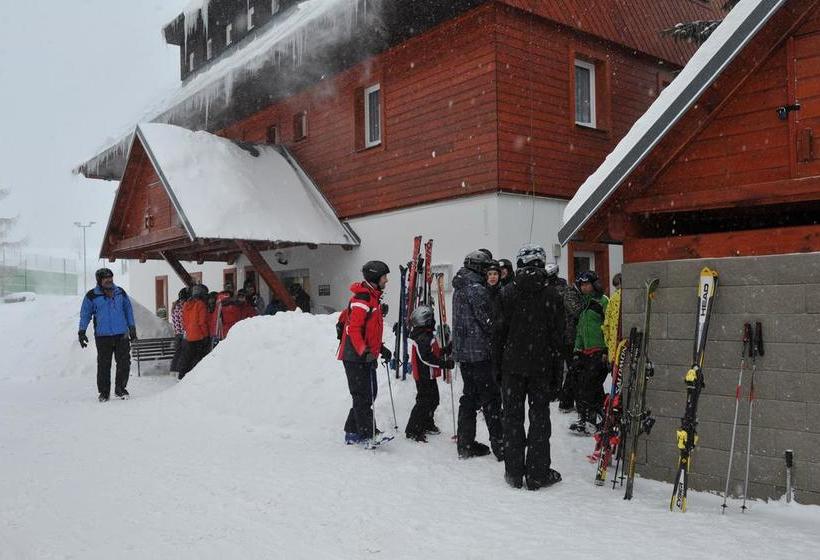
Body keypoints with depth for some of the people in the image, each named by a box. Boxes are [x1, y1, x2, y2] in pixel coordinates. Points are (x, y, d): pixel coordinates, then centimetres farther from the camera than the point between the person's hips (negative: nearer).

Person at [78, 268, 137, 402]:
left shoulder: (120, 292, 9)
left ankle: (120, 389, 15)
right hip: (102, 336, -2)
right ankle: (104, 392, 13)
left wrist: (132, 328, 17)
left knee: (124, 363, 0)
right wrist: (82, 332, 1)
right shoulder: (92, 295, 1)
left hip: (122, 335, 2)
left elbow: (128, 310, 18)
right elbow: (85, 314, 8)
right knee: (104, 365, 1)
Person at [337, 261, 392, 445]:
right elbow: (354, 329, -22)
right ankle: (367, 433, -2)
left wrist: (381, 348, 22)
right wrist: (364, 352, -30)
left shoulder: (373, 298, 17)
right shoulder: (361, 299, -16)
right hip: (356, 357, -10)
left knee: (370, 394, 12)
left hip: (366, 356, 10)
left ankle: (352, 433, 19)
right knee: (363, 395, -6)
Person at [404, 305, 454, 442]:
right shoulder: (423, 337, -21)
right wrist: (444, 363, -27)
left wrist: (444, 351, 14)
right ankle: (412, 430, -2)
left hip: (428, 376, 11)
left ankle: (427, 424, 35)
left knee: (433, 400, 20)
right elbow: (426, 357, -28)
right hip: (425, 376, -11)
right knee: (424, 402, -7)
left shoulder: (427, 335, 12)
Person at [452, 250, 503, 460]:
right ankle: (500, 446, 2)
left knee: (469, 396, 14)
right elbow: (488, 322, -16)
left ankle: (466, 444, 18)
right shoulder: (477, 289, -16)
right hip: (480, 353, -9)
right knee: (491, 399, -3)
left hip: (463, 351, 9)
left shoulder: (459, 289, 14)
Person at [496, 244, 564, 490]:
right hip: (541, 366, -1)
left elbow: (500, 331, -1)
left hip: (512, 365, 1)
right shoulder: (552, 295, -3)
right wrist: (557, 372, 4)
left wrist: (498, 365, 6)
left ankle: (514, 472, 13)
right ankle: (537, 474, 10)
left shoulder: (507, 293, -2)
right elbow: (558, 336, -2)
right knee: (539, 416, 7)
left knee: (512, 416, 9)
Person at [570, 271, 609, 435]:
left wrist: (607, 350, -15)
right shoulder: (584, 304, 20)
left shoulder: (603, 301, -5)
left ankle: (588, 422, -8)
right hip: (586, 352, 8)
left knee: (589, 386, -12)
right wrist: (577, 350, 19)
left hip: (600, 352, -8)